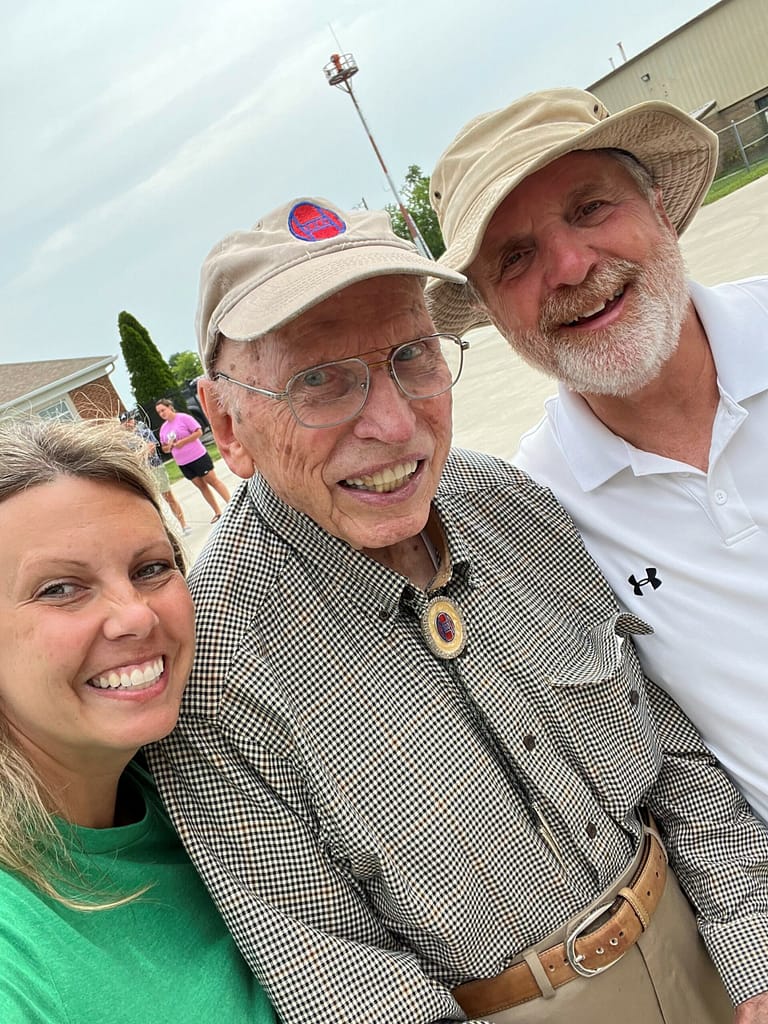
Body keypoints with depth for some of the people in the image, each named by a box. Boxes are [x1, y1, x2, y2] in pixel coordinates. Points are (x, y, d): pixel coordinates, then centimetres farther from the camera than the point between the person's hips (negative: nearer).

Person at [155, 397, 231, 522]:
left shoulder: (183, 418, -10)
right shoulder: (163, 428, 8)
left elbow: (199, 432, -14)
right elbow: (164, 448, 15)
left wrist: (182, 441, -19)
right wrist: (169, 447, -8)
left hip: (198, 456, -6)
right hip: (183, 463, 6)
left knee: (213, 481, 0)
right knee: (201, 486, 10)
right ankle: (217, 512, 17)